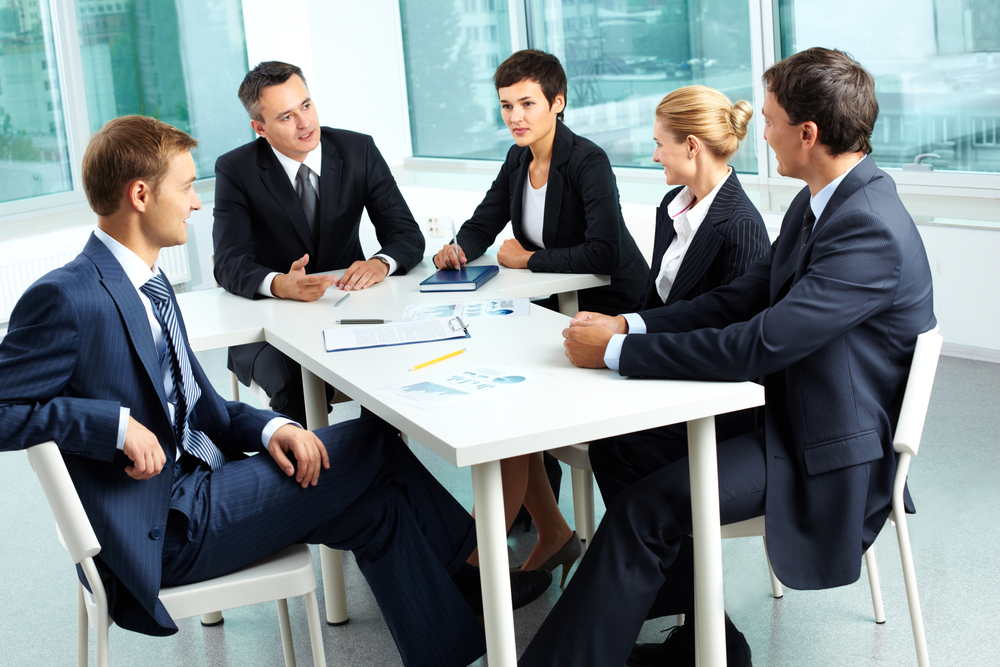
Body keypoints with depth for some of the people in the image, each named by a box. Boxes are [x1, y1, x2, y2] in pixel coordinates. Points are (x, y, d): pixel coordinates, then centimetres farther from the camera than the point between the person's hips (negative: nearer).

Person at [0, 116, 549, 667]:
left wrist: (269, 429, -5)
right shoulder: (67, 298, -18)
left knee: (377, 509, -2)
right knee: (374, 443, -7)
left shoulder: (147, 285, 12)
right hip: (160, 534, -9)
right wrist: (117, 423, -26)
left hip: (195, 487, 9)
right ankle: (470, 569, 14)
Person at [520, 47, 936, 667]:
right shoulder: (818, 202, 5)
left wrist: (618, 350, -23)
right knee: (616, 452, 3)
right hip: (783, 406, 10)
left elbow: (755, 346, -30)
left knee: (648, 509, -21)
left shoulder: (872, 230, -26)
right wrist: (632, 323, -5)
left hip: (830, 451, -10)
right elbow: (742, 296, 9)